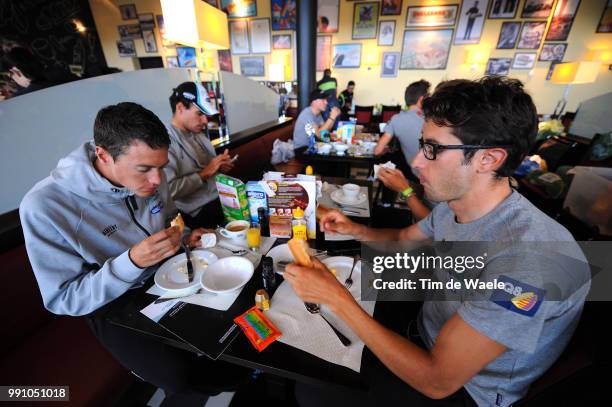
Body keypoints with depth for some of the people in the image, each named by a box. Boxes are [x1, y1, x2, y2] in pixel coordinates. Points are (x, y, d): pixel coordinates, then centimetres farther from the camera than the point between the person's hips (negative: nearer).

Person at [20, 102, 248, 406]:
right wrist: (132, 262, -34)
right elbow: (63, 300, -18)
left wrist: (186, 237, -12)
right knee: (190, 378, -19)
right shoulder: (44, 208, -25)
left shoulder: (148, 178, -10)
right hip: (114, 303, -4)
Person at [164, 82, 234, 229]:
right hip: (201, 211, -8)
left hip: (222, 196, 8)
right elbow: (169, 190, -24)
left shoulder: (198, 134, 10)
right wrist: (204, 173, -17)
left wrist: (219, 166, 2)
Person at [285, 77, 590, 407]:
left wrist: (337, 298, -31)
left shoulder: (528, 261, -36)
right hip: (424, 337, 6)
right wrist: (357, 230, -10)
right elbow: (404, 239, 9)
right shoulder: (454, 204, -11)